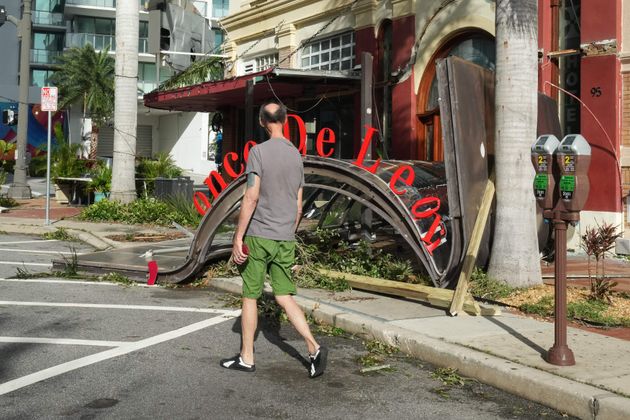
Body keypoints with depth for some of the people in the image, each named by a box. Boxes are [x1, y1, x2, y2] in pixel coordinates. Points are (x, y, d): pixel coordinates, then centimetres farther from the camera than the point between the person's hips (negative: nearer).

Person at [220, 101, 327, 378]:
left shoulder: (259, 152, -8)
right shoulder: (296, 155, 10)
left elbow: (252, 197, -15)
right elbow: (298, 204, 13)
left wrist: (238, 236, -11)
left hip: (259, 235, -5)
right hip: (285, 239, 5)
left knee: (250, 297, 7)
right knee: (285, 297, 9)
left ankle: (246, 358, 16)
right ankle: (314, 348, -4)